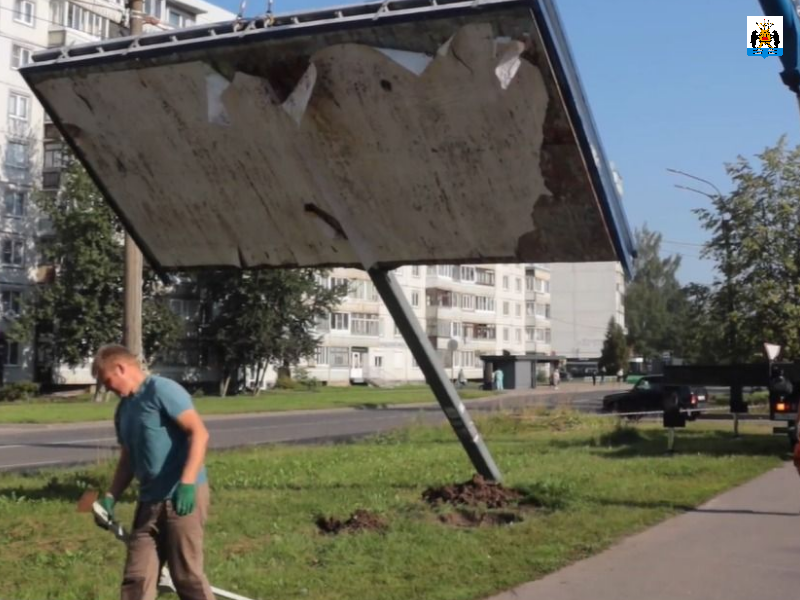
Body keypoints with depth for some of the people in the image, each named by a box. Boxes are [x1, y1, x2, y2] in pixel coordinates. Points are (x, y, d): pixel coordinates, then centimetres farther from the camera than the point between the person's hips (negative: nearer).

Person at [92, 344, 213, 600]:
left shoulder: (161, 390, -11)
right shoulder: (124, 409, 16)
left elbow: (199, 432, -20)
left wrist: (187, 482, -28)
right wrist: (110, 497, 9)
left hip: (182, 496, -8)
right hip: (149, 501, 8)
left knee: (187, 575, -2)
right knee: (135, 578, 7)